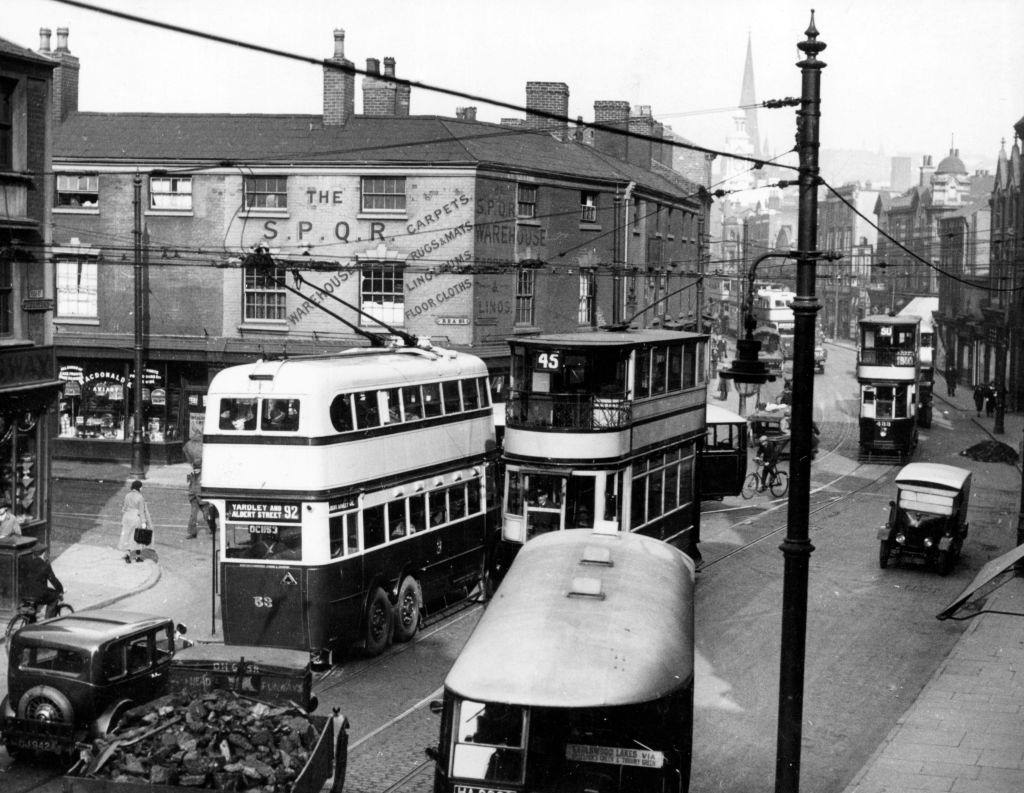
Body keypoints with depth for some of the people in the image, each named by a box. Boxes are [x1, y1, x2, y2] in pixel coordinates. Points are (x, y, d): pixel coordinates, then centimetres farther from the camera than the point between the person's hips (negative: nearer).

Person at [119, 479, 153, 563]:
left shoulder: (127, 496, 0)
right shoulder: (140, 498, -15)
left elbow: (124, 508, 6)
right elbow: (142, 511, -15)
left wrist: (122, 520, 15)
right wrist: (143, 522, -12)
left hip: (127, 518, 4)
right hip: (137, 519, -4)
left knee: (127, 537, 10)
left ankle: (127, 554, -7)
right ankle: (138, 556, 18)